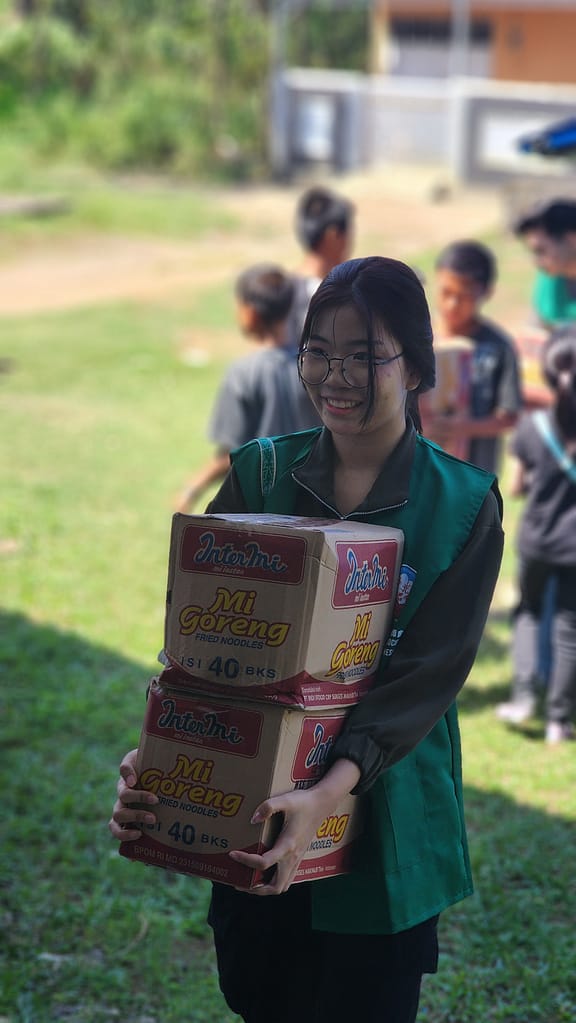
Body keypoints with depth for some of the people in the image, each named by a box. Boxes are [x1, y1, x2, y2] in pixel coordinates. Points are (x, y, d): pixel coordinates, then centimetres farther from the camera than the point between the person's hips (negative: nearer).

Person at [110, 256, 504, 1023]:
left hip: (382, 817, -2)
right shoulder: (259, 474, -1)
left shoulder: (463, 506, -9)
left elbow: (427, 674, -18)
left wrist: (328, 794, -32)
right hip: (251, 810, 3)